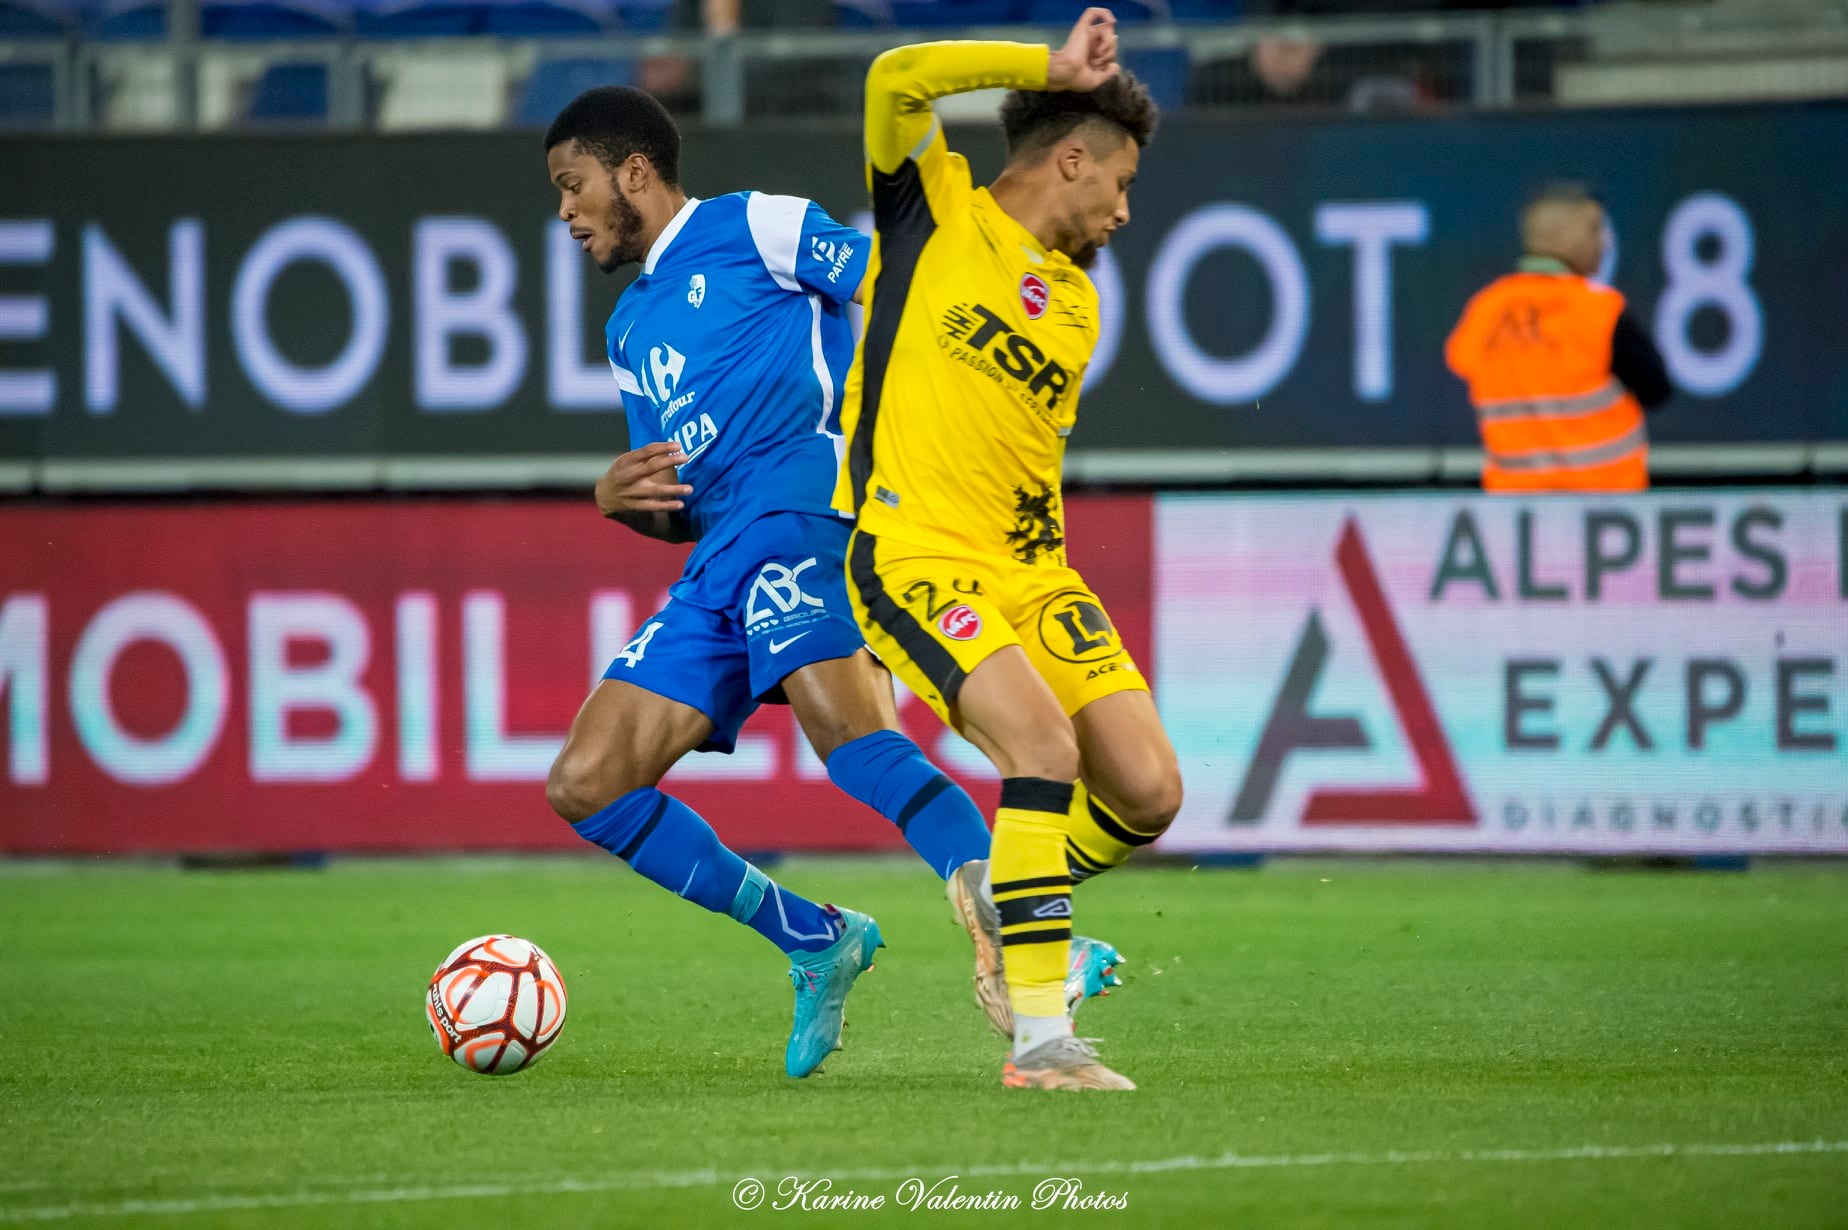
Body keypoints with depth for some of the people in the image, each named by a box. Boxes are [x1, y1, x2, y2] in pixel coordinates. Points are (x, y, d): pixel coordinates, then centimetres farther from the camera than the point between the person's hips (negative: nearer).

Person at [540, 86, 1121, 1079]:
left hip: (804, 508, -9)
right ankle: (814, 942, 5)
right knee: (585, 785, 0)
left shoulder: (751, 228, 7)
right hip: (719, 562, 9)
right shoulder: (630, 328, 29)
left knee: (850, 736, -33)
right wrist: (621, 502, 8)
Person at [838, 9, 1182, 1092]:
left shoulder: (1078, 306, 20)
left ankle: (1002, 894, 24)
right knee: (1046, 741, -27)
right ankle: (1041, 1038, -23)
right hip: (913, 554, -7)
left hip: (1031, 570, 7)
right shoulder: (937, 210, 3)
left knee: (1149, 790, -8)